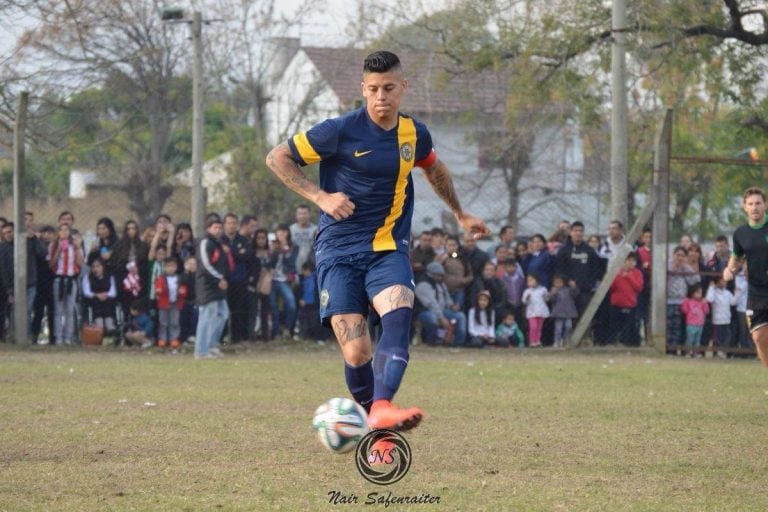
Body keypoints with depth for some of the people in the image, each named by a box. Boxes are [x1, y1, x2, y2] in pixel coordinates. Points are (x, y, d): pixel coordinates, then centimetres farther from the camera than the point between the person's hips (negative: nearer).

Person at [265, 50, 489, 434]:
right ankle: (376, 428, 11)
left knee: (399, 314, -29)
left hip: (388, 248, 3)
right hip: (339, 251, -3)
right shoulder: (341, 131, -9)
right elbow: (277, 158, -3)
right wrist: (320, 197, -13)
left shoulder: (414, 134, 5)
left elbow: (434, 169, 29)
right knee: (356, 354, -12)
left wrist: (460, 215, 38)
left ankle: (381, 409, -44)